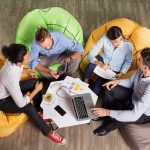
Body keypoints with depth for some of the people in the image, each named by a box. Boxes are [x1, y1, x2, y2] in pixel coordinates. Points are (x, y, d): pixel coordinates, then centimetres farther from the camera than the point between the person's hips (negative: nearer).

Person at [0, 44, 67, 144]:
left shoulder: (12, 61, -18)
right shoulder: (11, 77, -41)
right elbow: (21, 103, -33)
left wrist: (28, 72, -4)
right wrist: (36, 90, -22)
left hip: (11, 89, 8)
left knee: (36, 82, 2)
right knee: (29, 108, -26)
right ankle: (48, 132, -3)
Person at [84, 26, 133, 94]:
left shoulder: (128, 46, -27)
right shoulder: (104, 39, -27)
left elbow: (128, 62, -7)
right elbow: (90, 55, -25)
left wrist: (121, 73, -20)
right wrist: (100, 64, -42)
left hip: (114, 70, -1)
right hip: (103, 60, 1)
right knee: (91, 66, -33)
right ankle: (85, 82, -2)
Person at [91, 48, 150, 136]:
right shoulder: (142, 70, -20)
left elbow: (134, 115, -43)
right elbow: (131, 81, 3)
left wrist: (108, 112, -39)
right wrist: (118, 81, -17)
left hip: (143, 114, -7)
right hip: (135, 97, 7)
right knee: (111, 89, 0)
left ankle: (111, 125, 9)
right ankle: (103, 115, 21)